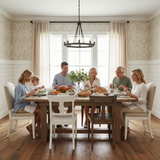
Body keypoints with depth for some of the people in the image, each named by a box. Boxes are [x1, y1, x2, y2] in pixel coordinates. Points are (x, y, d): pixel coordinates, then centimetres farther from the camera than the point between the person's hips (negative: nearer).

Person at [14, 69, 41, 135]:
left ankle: (38, 127, 0)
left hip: (27, 104, 10)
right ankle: (31, 126, -2)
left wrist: (32, 91, 5)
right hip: (20, 107, -9)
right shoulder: (19, 86, -18)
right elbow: (18, 100, -22)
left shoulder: (25, 84, 11)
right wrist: (28, 94, -25)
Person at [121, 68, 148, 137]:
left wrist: (132, 95, -29)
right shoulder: (134, 84, 12)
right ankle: (124, 127, 0)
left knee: (120, 110, -22)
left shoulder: (142, 86, -16)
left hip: (140, 107, -9)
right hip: (133, 104, 9)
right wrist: (128, 91, -1)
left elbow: (143, 100, -21)